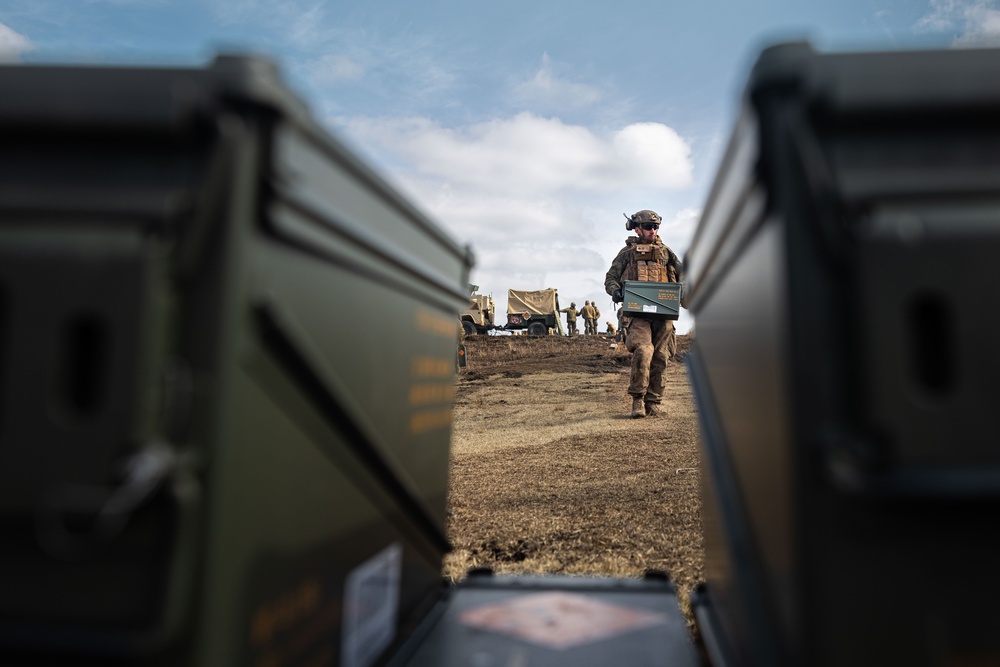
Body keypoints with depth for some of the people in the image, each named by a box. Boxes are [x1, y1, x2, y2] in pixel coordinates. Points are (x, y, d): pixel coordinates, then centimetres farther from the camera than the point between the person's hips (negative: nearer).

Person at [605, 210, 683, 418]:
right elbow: (610, 278, 10)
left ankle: (653, 403, 12)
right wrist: (615, 291, -12)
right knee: (643, 352, -22)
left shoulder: (666, 252, 19)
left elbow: (682, 274, 19)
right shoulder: (627, 253, 13)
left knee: (660, 358, 1)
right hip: (637, 312, -3)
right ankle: (637, 399, -8)